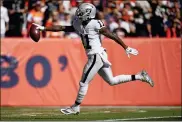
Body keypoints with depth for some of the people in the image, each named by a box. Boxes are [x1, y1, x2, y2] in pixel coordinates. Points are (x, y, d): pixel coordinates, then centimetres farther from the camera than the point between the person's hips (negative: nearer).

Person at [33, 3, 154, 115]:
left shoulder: (95, 24, -14)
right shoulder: (79, 25, 9)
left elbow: (112, 36, -11)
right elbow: (62, 28, 11)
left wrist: (126, 48, -8)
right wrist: (44, 28, 5)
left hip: (97, 56, -9)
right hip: (96, 56, 9)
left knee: (84, 82, 0)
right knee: (111, 81, 16)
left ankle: (76, 107, 14)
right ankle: (139, 76, 20)